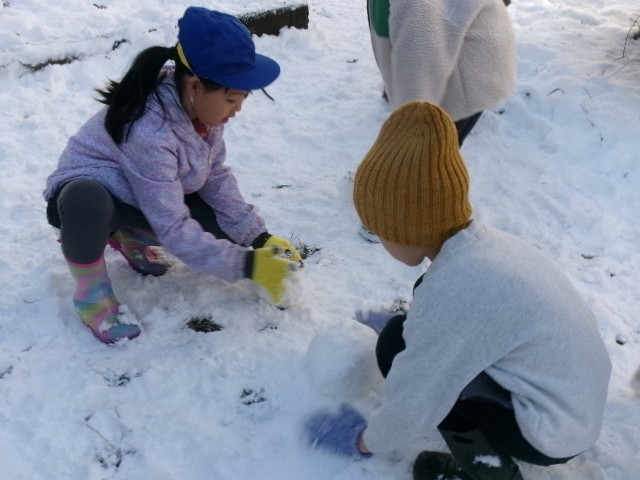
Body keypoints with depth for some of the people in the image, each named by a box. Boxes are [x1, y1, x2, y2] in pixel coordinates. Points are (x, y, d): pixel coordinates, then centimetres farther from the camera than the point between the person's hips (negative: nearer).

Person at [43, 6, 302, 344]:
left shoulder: (202, 107, -16)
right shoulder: (149, 131, -38)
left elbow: (216, 177, -6)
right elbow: (174, 229, -35)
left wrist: (259, 237, -14)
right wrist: (246, 265, -34)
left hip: (155, 198, 7)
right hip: (85, 194, -7)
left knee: (227, 227, -10)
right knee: (87, 201, -42)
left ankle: (129, 234, 13)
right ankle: (91, 291, -12)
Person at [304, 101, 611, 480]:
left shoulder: (449, 295, -30)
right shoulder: (482, 241, -4)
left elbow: (415, 401, -16)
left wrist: (367, 440, 2)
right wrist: (398, 326, 27)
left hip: (554, 432, -8)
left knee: (398, 347, -13)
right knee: (413, 336, 10)